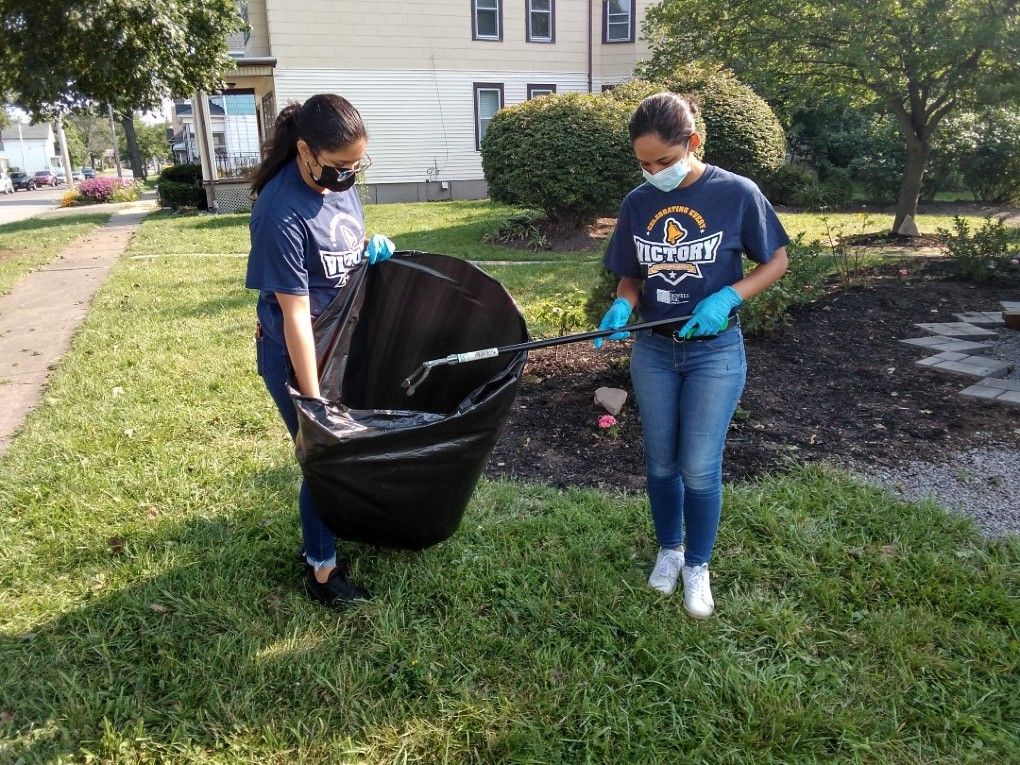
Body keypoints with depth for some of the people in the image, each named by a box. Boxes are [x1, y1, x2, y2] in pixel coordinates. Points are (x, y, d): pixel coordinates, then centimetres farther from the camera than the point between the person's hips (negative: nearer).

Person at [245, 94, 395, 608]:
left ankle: (329, 528, 43)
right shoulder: (282, 213, -28)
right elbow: (295, 315, -27)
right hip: (297, 354, -7)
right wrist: (313, 401, -25)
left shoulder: (338, 181, -4)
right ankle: (321, 568, 25)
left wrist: (373, 248, -6)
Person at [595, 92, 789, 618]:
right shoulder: (637, 204, -1)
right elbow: (631, 277, 8)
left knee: (700, 469, 0)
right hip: (653, 352, 4)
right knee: (661, 464, 13)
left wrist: (727, 298, -19)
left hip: (715, 352, -3)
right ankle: (669, 550, 37)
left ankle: (697, 567, 24)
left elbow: (777, 261, -2)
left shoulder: (737, 194, -11)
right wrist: (622, 307, -15)